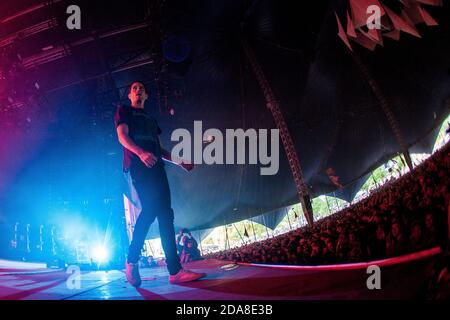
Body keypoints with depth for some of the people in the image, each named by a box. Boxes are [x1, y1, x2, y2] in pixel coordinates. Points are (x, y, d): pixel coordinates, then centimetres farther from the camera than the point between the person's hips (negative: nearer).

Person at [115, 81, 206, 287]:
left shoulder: (151, 119, 33)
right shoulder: (124, 111, 16)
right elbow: (122, 136, -2)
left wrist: (179, 162, 19)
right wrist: (141, 153, -21)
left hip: (155, 167, 6)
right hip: (136, 165, -6)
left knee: (165, 213, -7)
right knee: (150, 208, -25)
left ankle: (175, 271, -15)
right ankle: (132, 261, -13)